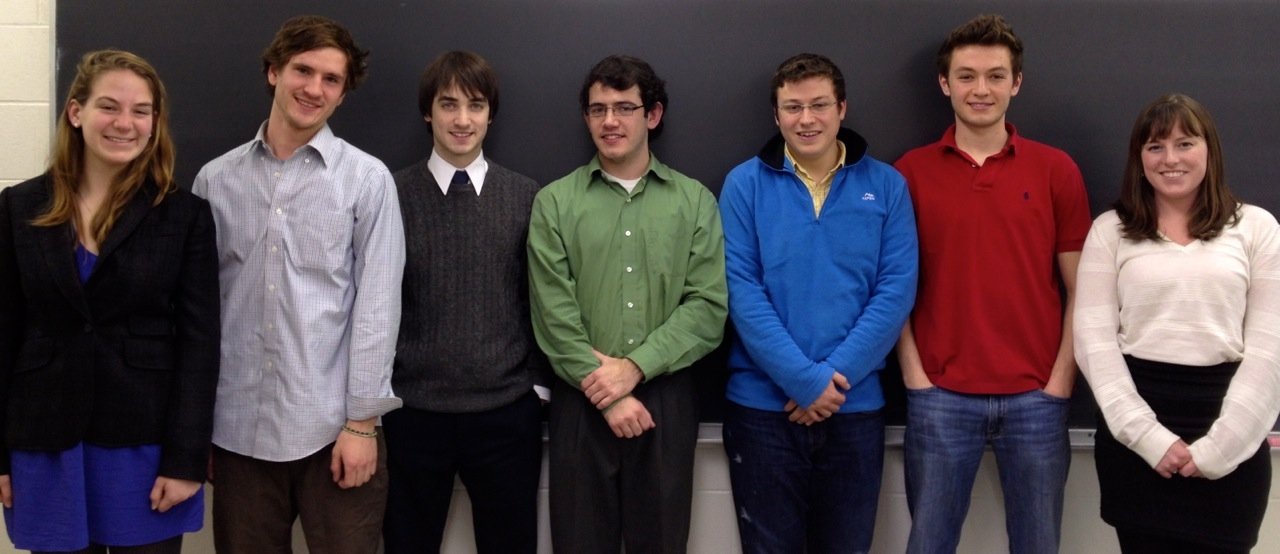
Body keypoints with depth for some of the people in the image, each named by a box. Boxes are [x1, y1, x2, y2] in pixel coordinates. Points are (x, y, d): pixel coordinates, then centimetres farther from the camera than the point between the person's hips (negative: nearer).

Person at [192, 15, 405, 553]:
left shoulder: (367, 178, -3)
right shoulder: (216, 179, 5)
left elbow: (377, 305, -5)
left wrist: (362, 421, -8)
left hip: (334, 425, -2)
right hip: (239, 427, 3)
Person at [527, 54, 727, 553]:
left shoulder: (695, 201, 5)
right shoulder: (554, 203, 3)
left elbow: (708, 307, -4)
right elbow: (554, 315, -3)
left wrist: (634, 367, -13)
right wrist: (606, 392, -10)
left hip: (666, 399, 1)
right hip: (581, 402, 0)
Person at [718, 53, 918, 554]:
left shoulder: (886, 185, 2)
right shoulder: (745, 185, -1)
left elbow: (896, 291, -4)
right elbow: (742, 292, -8)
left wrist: (836, 375, -13)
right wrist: (805, 380, -15)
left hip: (856, 407, 1)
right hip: (762, 405, -1)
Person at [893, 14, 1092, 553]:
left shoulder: (1056, 170, 3)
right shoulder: (911, 172, 2)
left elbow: (1079, 290, 4)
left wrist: (1060, 384, -3)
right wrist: (914, 377, -4)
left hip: (1035, 397, 1)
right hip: (940, 397, 0)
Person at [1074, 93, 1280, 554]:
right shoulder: (1110, 230, 5)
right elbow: (1093, 339, -3)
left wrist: (1218, 445, -9)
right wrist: (1147, 434, -12)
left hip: (1231, 440, 0)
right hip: (1135, 434, 0)